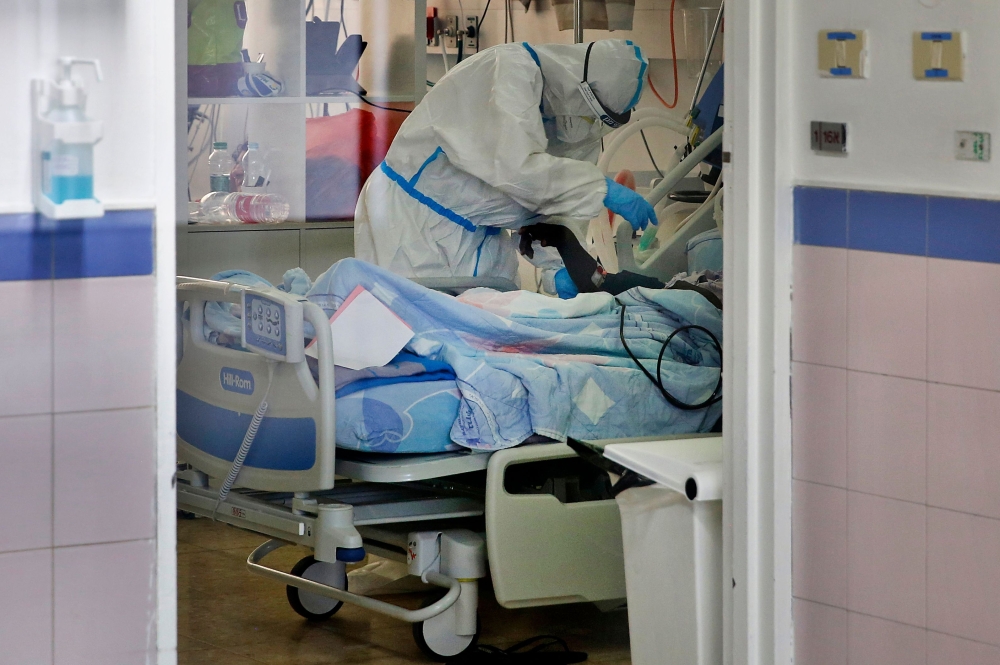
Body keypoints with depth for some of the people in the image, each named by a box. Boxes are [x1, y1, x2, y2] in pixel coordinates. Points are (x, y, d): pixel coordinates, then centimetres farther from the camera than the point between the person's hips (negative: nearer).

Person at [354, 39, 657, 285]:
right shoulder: (512, 69, -23)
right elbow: (515, 168, -35)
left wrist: (555, 263, -7)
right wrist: (602, 189, -31)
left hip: (483, 233, 8)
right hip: (413, 218, -8)